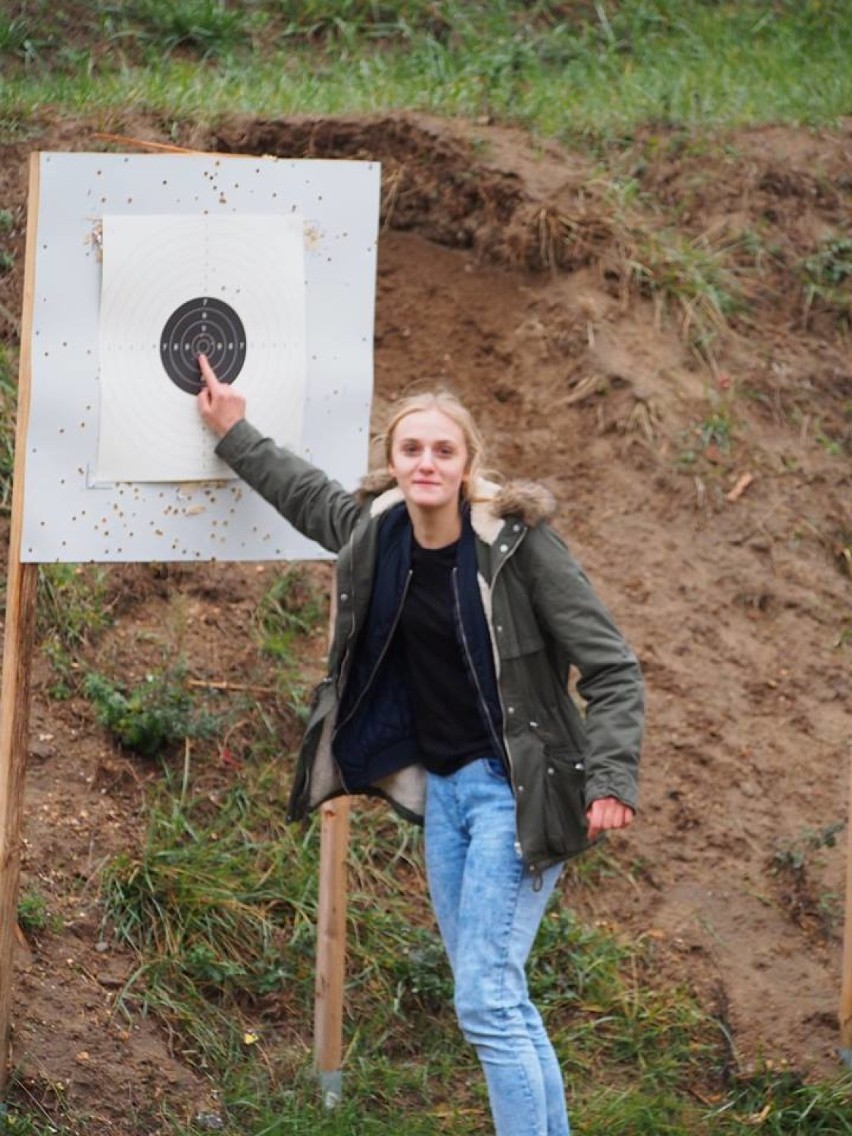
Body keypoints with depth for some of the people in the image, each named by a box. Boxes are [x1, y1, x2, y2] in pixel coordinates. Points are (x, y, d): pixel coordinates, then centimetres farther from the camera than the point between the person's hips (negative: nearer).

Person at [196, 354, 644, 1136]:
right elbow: (308, 494, 26)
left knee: (486, 1001, -13)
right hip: (441, 786, 7)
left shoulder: (516, 541, -17)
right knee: (501, 1004, 9)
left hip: (514, 791, -7)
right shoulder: (376, 531, 1)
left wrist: (611, 780, -24)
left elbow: (611, 668, -15)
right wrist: (234, 434, 34)